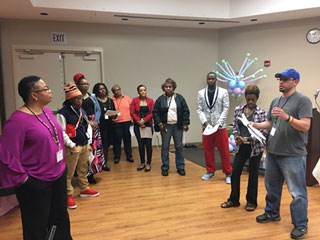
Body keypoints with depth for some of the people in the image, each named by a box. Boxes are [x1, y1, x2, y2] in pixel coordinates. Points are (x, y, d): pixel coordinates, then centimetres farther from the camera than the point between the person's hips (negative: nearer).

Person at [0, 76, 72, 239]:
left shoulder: (47, 112, 4)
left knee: (60, 219, 23)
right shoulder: (18, 120, -21)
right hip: (36, 183, -7)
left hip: (59, 175, 8)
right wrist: (22, 178, -14)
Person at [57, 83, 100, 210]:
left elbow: (88, 125, 22)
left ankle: (84, 189, 34)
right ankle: (69, 195, 12)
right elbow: (61, 132, -17)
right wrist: (72, 145, -16)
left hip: (85, 145, 8)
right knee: (69, 173, 0)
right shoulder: (63, 113, -13)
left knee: (83, 169, 19)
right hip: (72, 147, -8)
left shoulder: (81, 110, 11)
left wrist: (88, 137, 9)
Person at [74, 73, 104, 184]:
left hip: (94, 124, 5)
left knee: (96, 146, 3)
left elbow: (98, 110, 10)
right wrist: (88, 122, -16)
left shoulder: (92, 96, 14)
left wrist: (95, 121, -6)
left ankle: (91, 173, 13)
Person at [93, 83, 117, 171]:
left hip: (109, 125, 5)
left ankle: (104, 163, 17)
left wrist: (114, 115, -6)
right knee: (103, 144, -8)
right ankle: (103, 163, 2)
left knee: (107, 144, 7)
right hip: (99, 125, -5)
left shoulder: (110, 101, 14)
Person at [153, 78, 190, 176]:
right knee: (165, 147, 4)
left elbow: (185, 111, 2)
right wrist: (159, 124, -8)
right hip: (165, 126, 0)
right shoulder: (160, 99, 1)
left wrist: (185, 123, -5)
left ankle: (180, 167, 17)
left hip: (178, 126, 1)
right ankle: (165, 168, 14)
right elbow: (155, 112, 2)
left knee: (179, 147, 6)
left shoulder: (179, 98, 2)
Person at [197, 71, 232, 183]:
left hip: (220, 126, -2)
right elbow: (199, 109, 2)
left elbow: (226, 108, -4)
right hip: (206, 126, 2)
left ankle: (228, 173, 15)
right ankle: (210, 171, 25)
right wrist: (205, 122, -11)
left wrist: (218, 123, -12)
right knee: (208, 150, 9)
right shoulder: (201, 93, 5)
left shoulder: (223, 92, 0)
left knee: (224, 151, 2)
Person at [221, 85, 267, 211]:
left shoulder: (261, 113, -8)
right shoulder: (238, 110, 3)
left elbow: (265, 131, -11)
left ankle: (251, 201, 26)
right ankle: (233, 199, 23)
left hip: (255, 147, -3)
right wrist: (237, 137, -12)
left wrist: (248, 139, -20)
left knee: (253, 174, 9)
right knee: (235, 172, 6)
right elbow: (235, 127, 8)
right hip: (241, 147, 3)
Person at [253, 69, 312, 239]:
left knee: (297, 192, 2)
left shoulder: (302, 100, -8)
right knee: (272, 186, 20)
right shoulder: (275, 101, 13)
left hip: (293, 155, -7)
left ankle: (301, 225, 17)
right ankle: (272, 213, 38)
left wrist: (287, 117, -30)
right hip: (272, 152, 7)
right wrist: (255, 125, 1)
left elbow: (305, 126, -17)